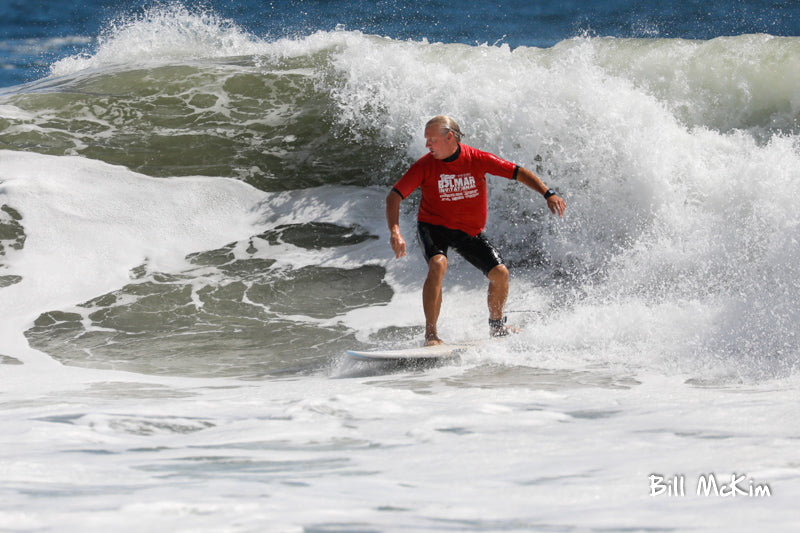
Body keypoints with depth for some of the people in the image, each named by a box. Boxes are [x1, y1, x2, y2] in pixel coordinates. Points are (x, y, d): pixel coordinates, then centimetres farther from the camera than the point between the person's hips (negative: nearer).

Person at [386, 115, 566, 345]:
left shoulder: (477, 160, -14)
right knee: (438, 265, -32)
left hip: (470, 231, 2)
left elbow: (519, 173, -9)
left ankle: (497, 325, 19)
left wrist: (548, 194, -21)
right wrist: (395, 231, -34)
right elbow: (394, 196, -18)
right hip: (434, 226, -2)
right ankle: (431, 335, -29)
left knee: (500, 273, -10)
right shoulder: (425, 165, -16)